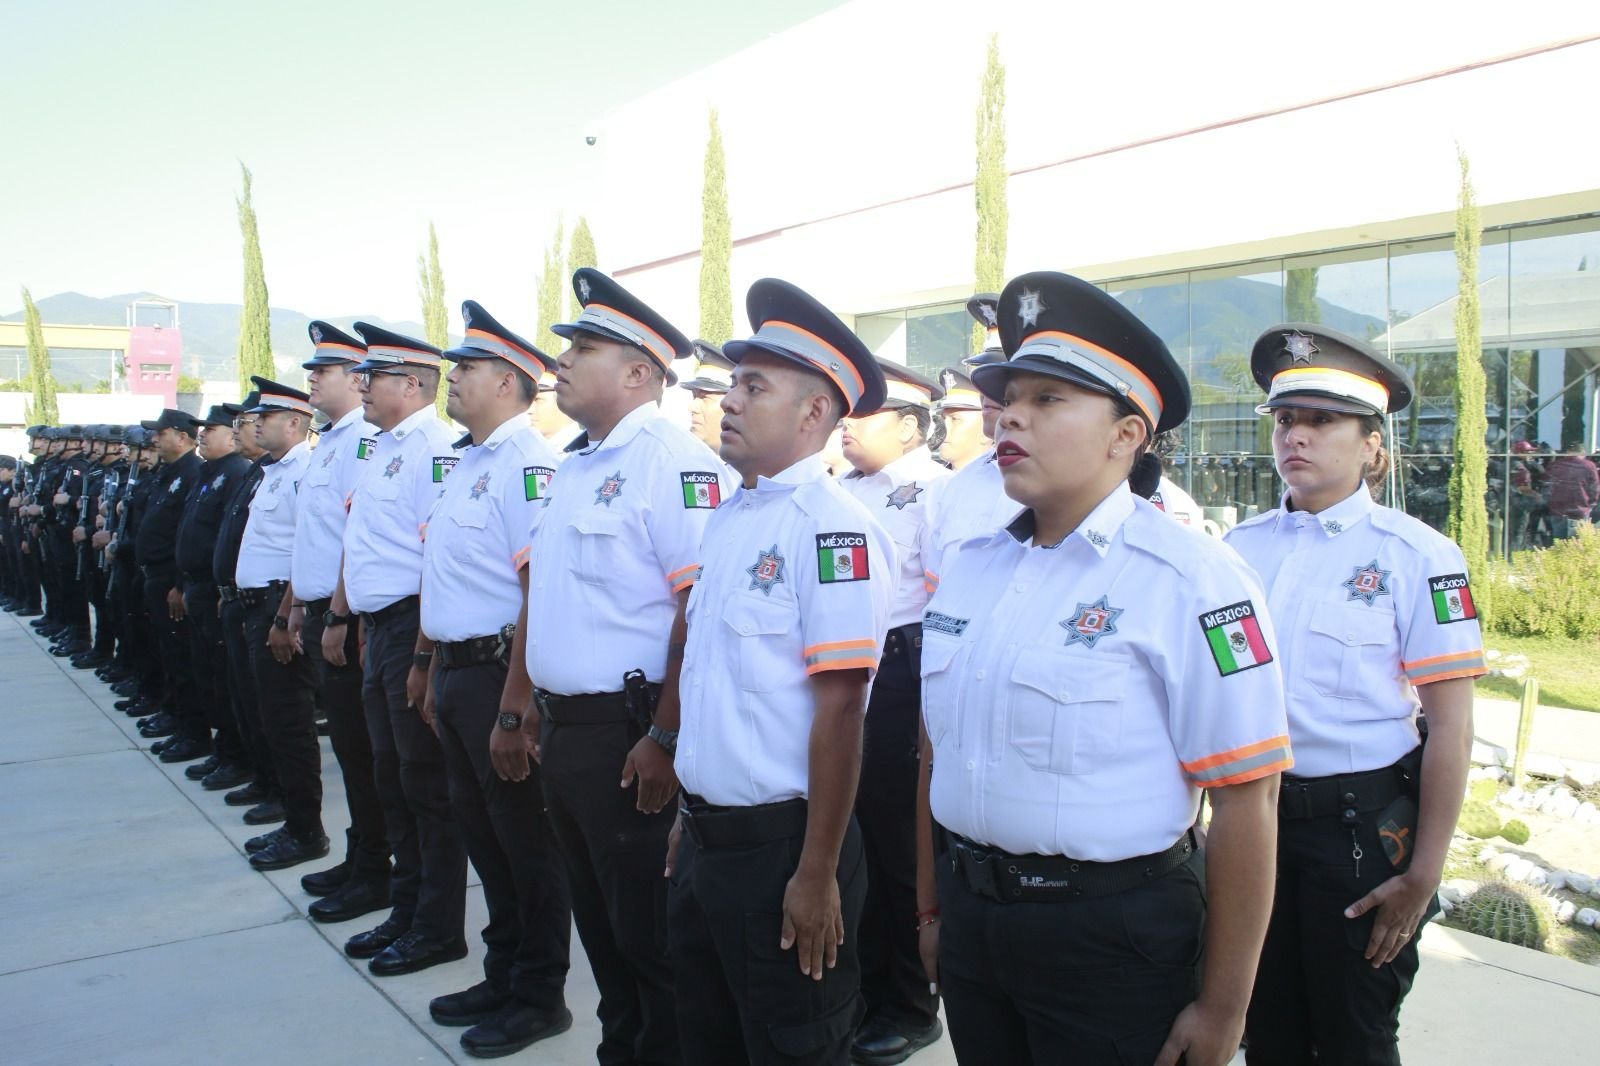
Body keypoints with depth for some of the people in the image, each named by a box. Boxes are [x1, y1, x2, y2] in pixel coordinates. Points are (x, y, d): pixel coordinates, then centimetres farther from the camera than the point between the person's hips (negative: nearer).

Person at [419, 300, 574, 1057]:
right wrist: (437, 673, 20)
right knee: (480, 829, 18)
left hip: (500, 673, -10)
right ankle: (503, 976, 33)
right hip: (456, 672, 10)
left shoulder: (527, 463, -16)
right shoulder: (468, 461, 15)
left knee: (525, 839, 3)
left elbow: (541, 587, -22)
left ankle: (540, 996, 18)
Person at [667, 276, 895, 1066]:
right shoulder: (728, 517, 8)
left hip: (779, 845, -8)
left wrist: (817, 875, -19)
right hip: (704, 837, 8)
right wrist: (690, 817, 18)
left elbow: (838, 711, -21)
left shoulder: (832, 528, -18)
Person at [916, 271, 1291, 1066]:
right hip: (970, 921, 6)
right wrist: (930, 910, 16)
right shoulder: (967, 568, 5)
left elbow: (1245, 805, -15)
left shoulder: (1189, 581, -15)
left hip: (1112, 940, -5)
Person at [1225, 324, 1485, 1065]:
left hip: (1361, 825, -3)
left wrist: (1423, 876, -12)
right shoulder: (1240, 547, 2)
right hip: (1254, 814, 4)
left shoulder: (1415, 555, -10)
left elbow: (1451, 731, -11)